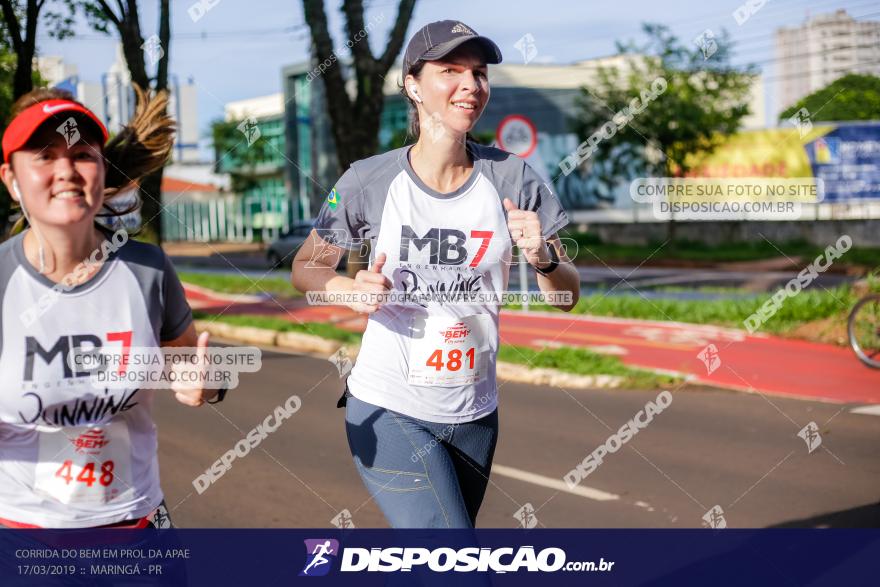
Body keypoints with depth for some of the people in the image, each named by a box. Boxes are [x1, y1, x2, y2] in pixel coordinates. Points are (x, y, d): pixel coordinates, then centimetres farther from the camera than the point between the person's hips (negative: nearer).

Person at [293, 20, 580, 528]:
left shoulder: (511, 180, -4)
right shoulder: (368, 182, -9)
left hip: (475, 416, 3)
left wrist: (543, 258, -20)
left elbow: (568, 297, 2)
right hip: (389, 412, -3)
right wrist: (349, 288, -17)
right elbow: (306, 268, 4)